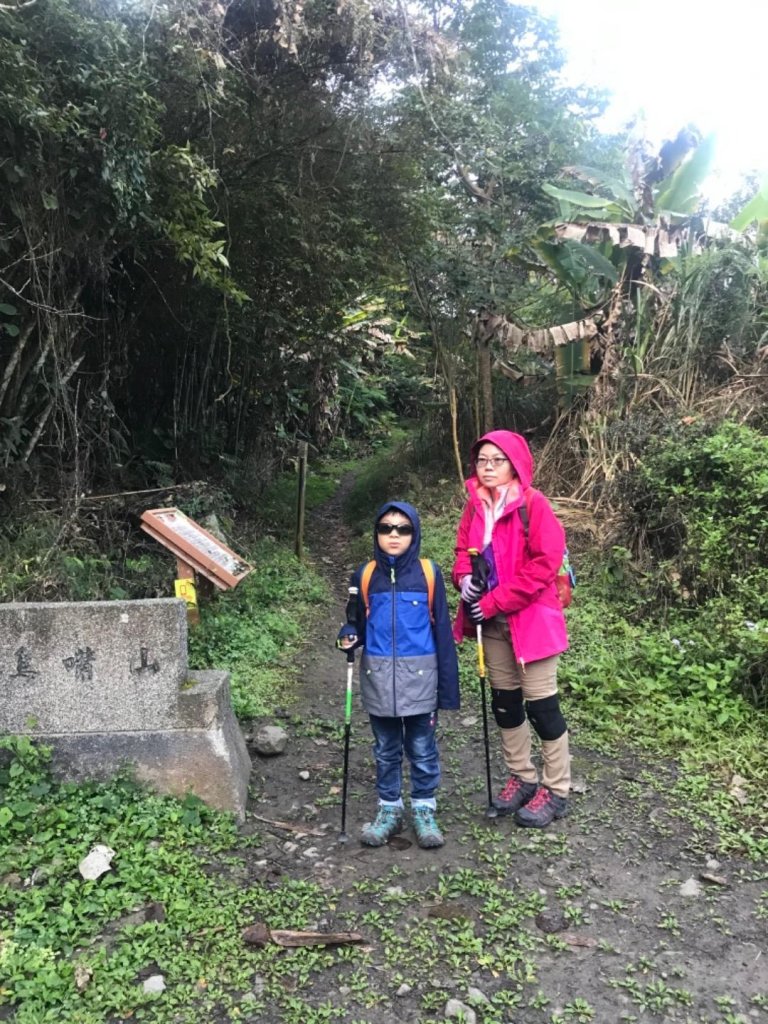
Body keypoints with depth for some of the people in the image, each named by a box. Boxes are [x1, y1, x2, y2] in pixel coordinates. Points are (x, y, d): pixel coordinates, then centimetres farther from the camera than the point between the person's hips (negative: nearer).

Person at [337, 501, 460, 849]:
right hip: (378, 677, 2)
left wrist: (448, 685, -3)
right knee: (386, 750, 15)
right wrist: (348, 636, -14)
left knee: (422, 749, 9)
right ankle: (389, 809, 29)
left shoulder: (428, 574, -5)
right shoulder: (364, 576, 0)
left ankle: (424, 810, 25)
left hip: (419, 676, -2)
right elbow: (357, 622, 11)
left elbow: (442, 630, -2)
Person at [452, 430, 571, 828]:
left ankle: (556, 790, 16)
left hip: (531, 617, -6)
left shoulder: (533, 504, -14)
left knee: (540, 702, 0)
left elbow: (545, 563, -19)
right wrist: (465, 578, -9)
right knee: (504, 701, 15)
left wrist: (495, 601, -19)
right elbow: (464, 550, 14)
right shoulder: (475, 505, 5)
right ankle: (522, 777, 32)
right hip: (491, 620, 7)